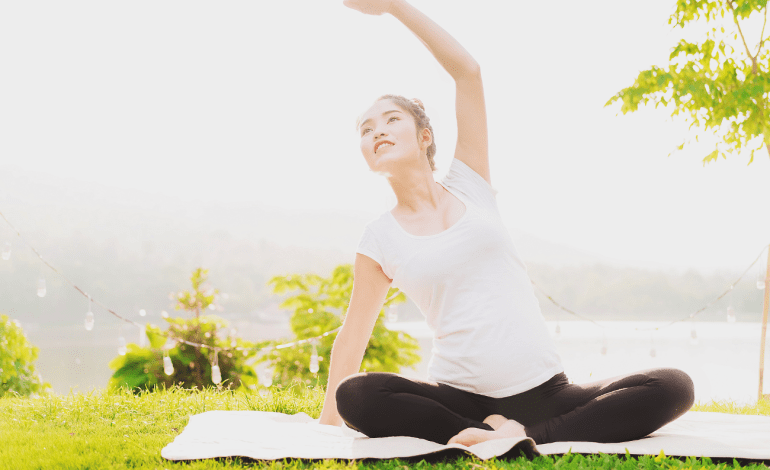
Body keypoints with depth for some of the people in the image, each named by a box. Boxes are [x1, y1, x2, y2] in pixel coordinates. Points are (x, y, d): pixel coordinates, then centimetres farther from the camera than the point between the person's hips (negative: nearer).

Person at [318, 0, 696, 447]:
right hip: (460, 397, -2)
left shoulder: (468, 185, 9)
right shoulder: (381, 238, 7)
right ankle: (490, 431, -23)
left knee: (674, 388, -19)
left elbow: (468, 70, 4)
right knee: (356, 396, -31)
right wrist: (328, 417, 16)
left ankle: (529, 432, -22)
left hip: (546, 390, 2)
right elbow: (356, 329, 15)